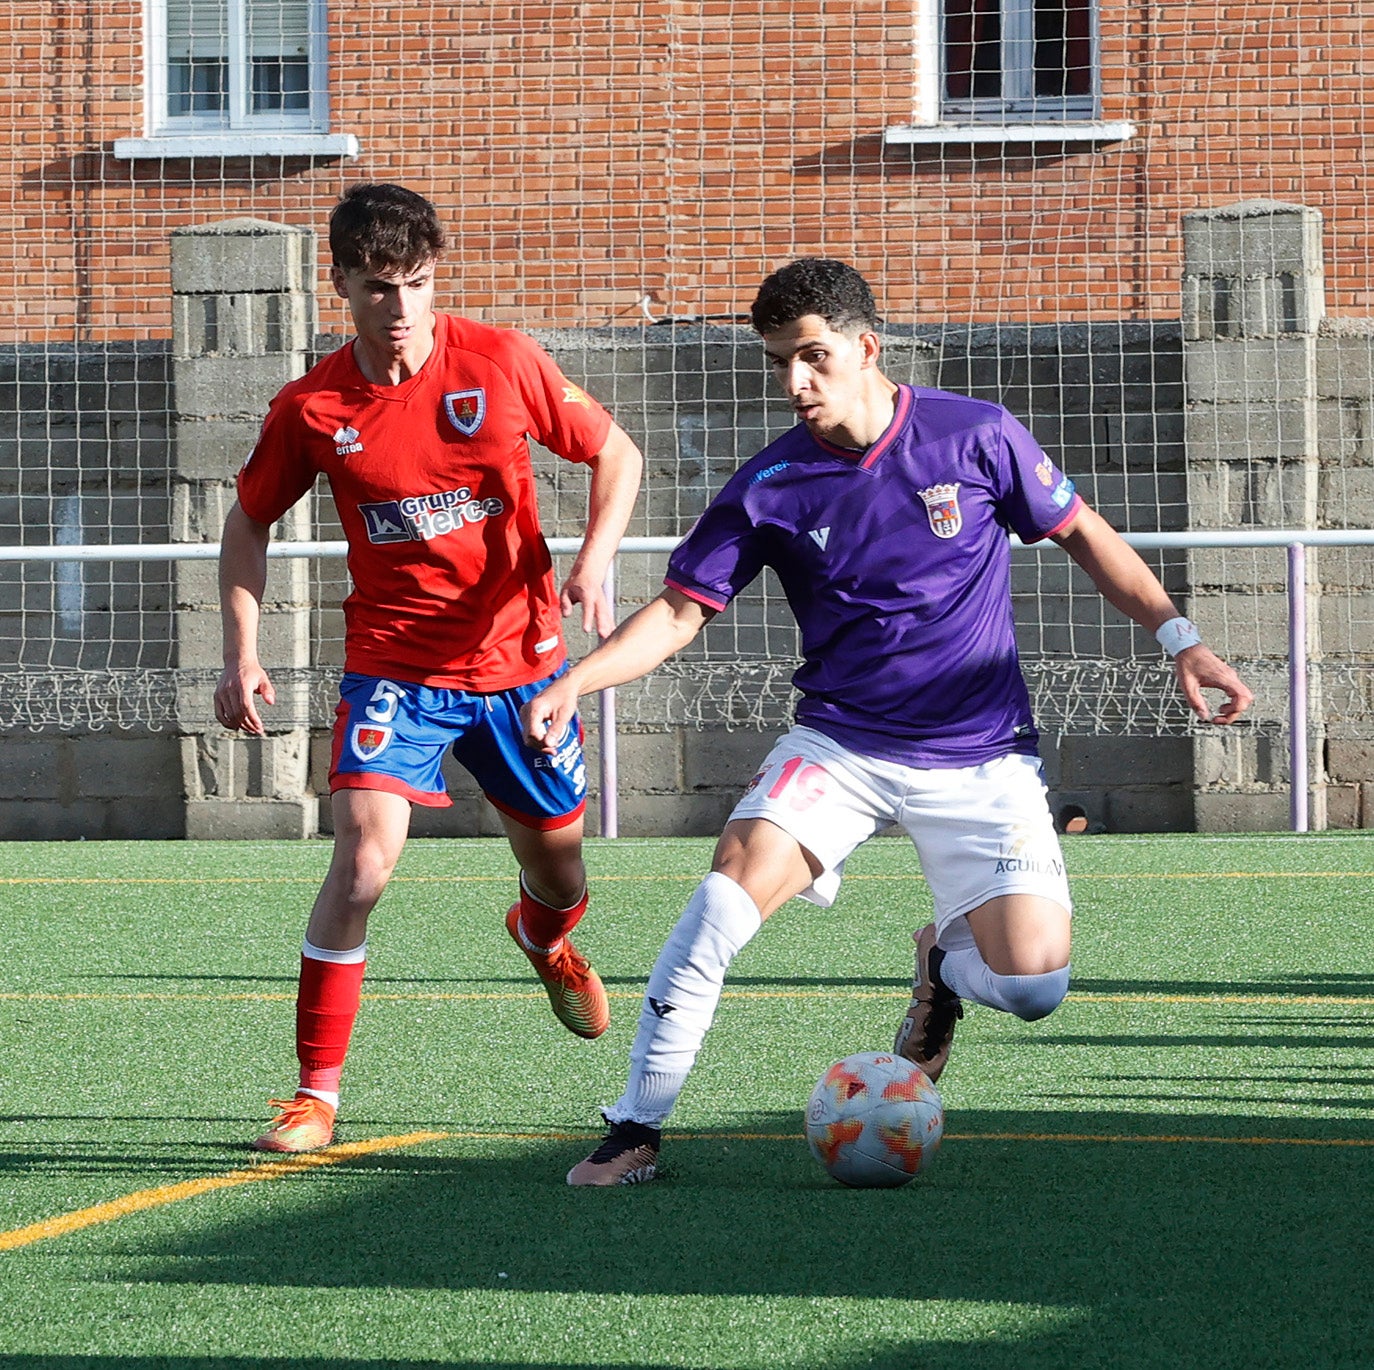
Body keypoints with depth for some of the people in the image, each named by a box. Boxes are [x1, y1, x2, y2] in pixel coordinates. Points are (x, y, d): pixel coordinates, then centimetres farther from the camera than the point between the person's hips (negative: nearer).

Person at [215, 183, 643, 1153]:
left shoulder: (500, 361, -9)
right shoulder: (311, 408, -8)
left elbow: (617, 456, 2)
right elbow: (251, 523, 8)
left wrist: (595, 561, -15)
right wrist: (243, 653, -2)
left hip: (519, 654, 2)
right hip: (394, 663, -1)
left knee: (555, 850, 15)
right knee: (364, 853, -21)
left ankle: (546, 937, 56)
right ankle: (317, 1095, -12)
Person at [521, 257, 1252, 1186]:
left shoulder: (978, 438, -6)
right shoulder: (769, 487, -4)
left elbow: (1086, 537, 6)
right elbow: (681, 612, -2)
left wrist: (1179, 637, -1)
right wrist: (575, 684, -18)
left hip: (980, 756, -1)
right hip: (838, 745, 1)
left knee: (1032, 983, -17)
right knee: (733, 885, -26)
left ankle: (947, 960, 22)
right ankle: (637, 1127, -16)